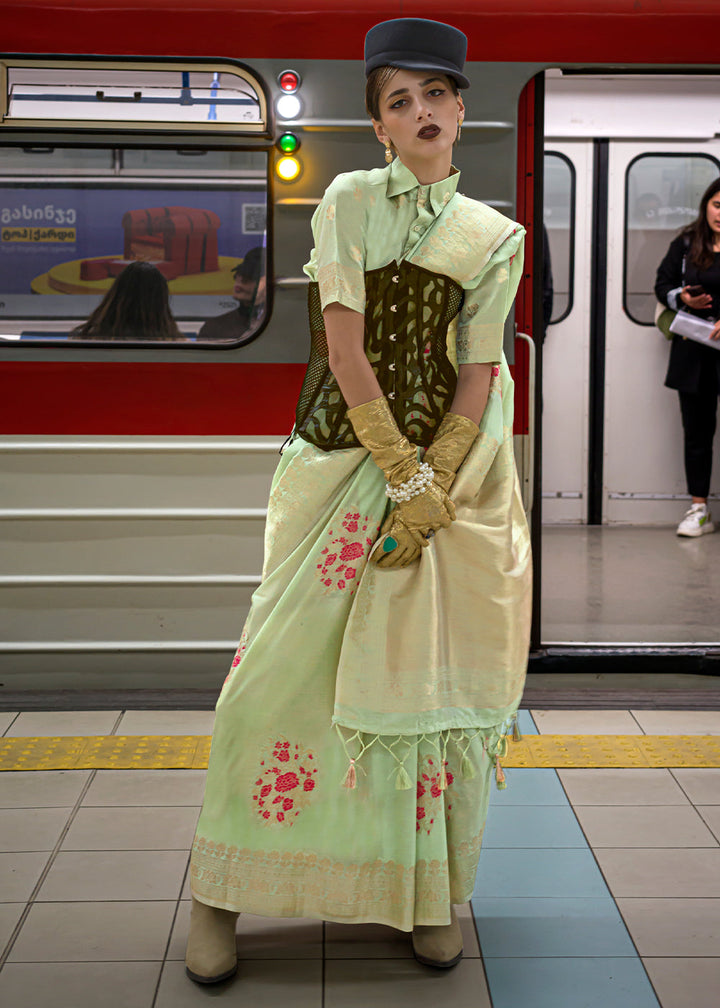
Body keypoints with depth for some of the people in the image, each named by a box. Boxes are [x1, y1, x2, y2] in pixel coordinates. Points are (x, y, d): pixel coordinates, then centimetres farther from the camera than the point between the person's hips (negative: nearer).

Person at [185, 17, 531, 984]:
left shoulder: (496, 236, 7)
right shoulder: (350, 200, 2)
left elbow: (478, 373, 0)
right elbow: (346, 346, -7)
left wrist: (431, 489, -12)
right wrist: (399, 470, -13)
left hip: (452, 457, 2)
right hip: (345, 453, -1)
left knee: (430, 668, 3)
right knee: (290, 660, -3)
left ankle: (430, 890, 18)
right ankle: (221, 891, 10)